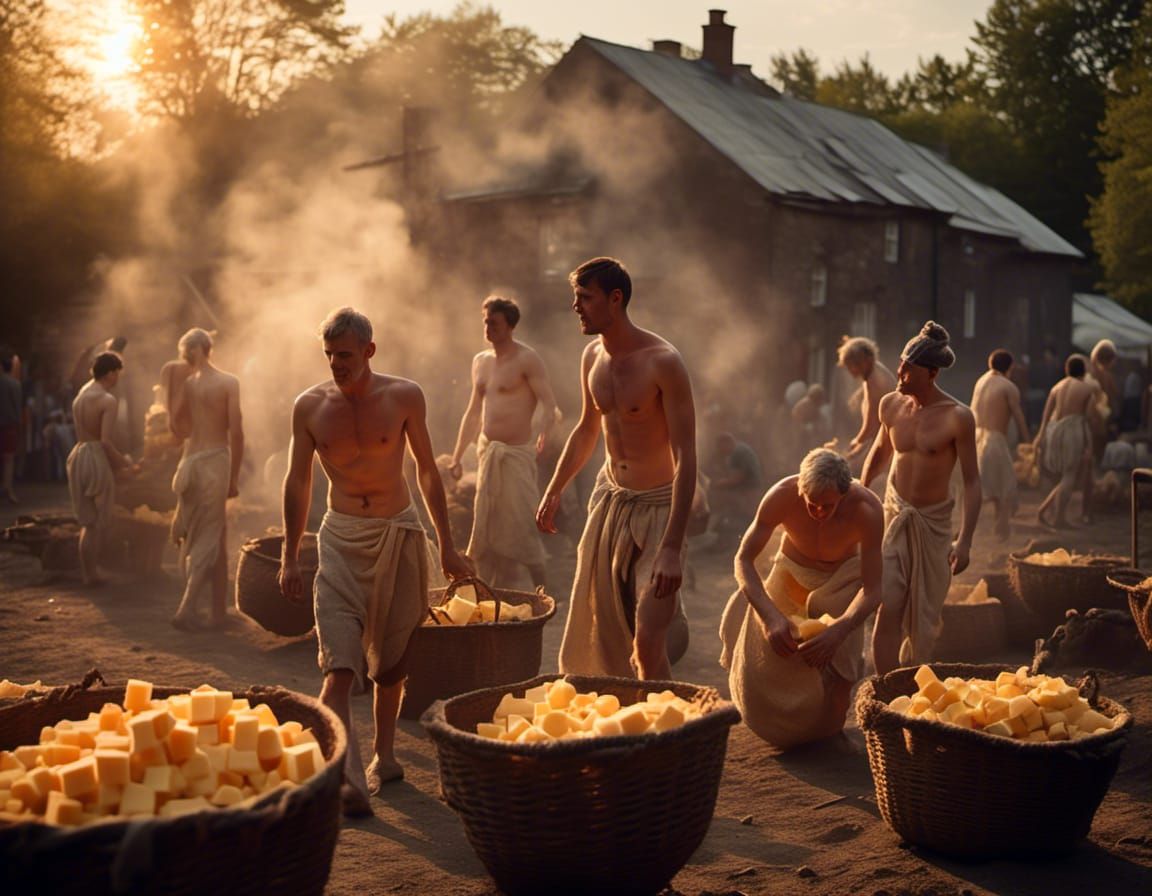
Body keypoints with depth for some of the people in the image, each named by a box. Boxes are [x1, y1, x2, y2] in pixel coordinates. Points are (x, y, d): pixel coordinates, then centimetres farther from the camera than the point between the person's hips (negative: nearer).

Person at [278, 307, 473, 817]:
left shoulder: (404, 396, -2)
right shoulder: (310, 406, 0)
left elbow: (426, 470, 7)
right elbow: (298, 482, 8)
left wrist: (446, 545, 8)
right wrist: (290, 557, 6)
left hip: (399, 534, 0)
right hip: (341, 539, 0)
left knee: (391, 661, 10)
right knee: (339, 667, -14)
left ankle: (383, 755, 29)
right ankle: (347, 782, -21)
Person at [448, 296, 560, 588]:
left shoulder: (526, 360, -9)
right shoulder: (480, 361, 13)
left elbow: (550, 405, -17)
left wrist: (543, 438, -34)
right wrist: (457, 456, 18)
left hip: (516, 454, -7)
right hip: (487, 452, 7)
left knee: (520, 526, -7)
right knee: (486, 528, 10)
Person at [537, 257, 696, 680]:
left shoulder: (663, 362, -20)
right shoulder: (592, 357, 3)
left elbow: (686, 457, -23)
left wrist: (672, 548, -28)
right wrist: (554, 490, 20)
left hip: (657, 505, -7)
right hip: (609, 498, 7)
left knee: (646, 645, -13)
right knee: (598, 628, 12)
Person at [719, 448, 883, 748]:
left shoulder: (867, 509, -36)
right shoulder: (782, 496, -35)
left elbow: (872, 590, -32)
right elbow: (743, 559, -29)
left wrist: (839, 631, -50)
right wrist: (770, 616, -44)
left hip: (842, 577, -1)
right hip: (792, 571, 1)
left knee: (837, 662, -16)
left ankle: (825, 729, 15)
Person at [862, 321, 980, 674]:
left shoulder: (957, 418, -15)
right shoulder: (890, 404, -3)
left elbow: (971, 481, -12)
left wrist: (965, 541, -18)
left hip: (933, 522, -2)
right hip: (893, 514, 2)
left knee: (924, 618, 8)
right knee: (887, 612, -9)